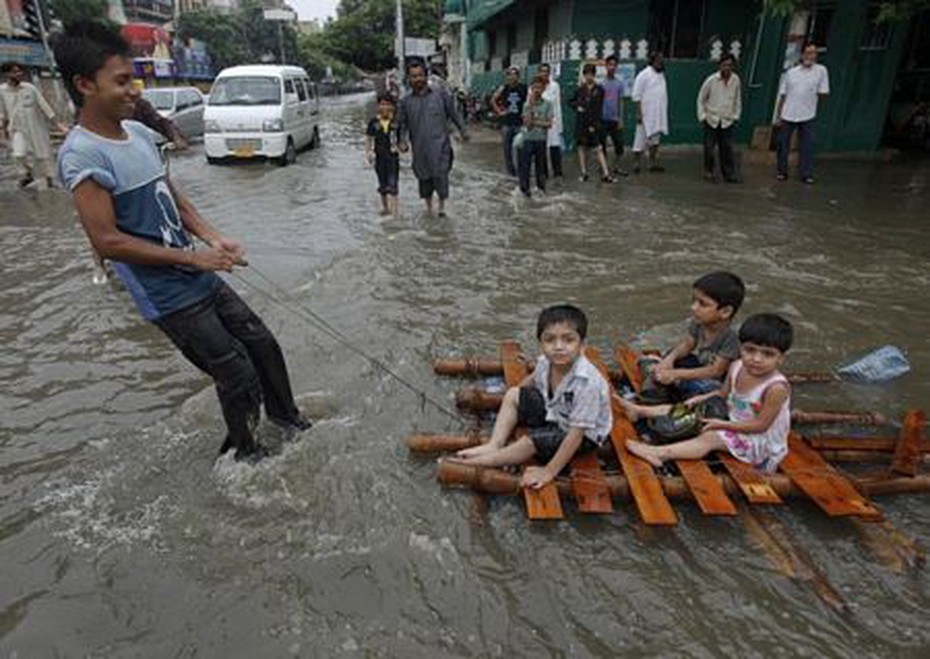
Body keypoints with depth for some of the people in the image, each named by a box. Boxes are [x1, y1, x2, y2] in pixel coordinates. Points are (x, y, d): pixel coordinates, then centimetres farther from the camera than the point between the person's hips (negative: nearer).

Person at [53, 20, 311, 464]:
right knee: (237, 375, 0)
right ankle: (241, 452, 25)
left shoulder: (140, 133, 7)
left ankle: (284, 414, 37)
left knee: (262, 344, 14)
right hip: (170, 299, -7)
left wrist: (213, 238, -1)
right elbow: (107, 242, -20)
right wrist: (196, 258, -18)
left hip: (202, 280, 7)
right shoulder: (82, 155, -17)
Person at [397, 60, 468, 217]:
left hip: (439, 143, -2)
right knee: (424, 177, 10)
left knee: (441, 174, -12)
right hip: (420, 147, 2)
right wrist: (402, 141, -5)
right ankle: (429, 206, 27)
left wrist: (463, 131, 11)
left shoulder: (440, 95, 4)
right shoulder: (406, 101, 7)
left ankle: (442, 205, 4)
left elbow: (454, 114, 12)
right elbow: (401, 124, 10)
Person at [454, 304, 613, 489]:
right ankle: (494, 445, -3)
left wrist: (550, 471, -32)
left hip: (585, 436, -7)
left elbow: (576, 433, -35)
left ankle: (472, 464, -8)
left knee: (531, 443, -24)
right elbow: (533, 379, 10)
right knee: (513, 394, 4)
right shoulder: (546, 363, -17)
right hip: (554, 413, 8)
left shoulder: (586, 383, -38)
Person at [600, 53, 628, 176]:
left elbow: (620, 101, 7)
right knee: (602, 144, 3)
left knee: (619, 144, 5)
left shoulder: (620, 82, 5)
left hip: (615, 120, 3)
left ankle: (616, 167, 19)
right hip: (603, 119, -3)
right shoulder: (600, 82, -3)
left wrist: (620, 119, 1)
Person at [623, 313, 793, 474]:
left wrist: (723, 424, -25)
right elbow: (723, 394, 9)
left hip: (761, 440, -8)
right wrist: (701, 398, -8)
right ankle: (639, 411, 5)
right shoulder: (737, 367, -8)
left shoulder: (776, 387, -30)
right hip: (732, 422, 8)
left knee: (710, 437, -28)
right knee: (687, 409, 1)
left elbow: (761, 425, -25)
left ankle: (660, 453, -36)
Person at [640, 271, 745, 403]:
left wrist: (676, 374, -38)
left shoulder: (730, 337, -32)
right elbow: (687, 344, 0)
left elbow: (716, 371, -32)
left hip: (719, 382, -8)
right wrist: (670, 358, -23)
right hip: (701, 366, 8)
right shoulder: (699, 323, -12)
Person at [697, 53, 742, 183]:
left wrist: (735, 116, 7)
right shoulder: (711, 80, -10)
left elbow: (738, 100, 9)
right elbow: (701, 99, -1)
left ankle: (729, 174, 6)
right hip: (711, 120, -2)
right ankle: (709, 172, 18)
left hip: (727, 122, 2)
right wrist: (702, 116, -5)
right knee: (709, 149, 2)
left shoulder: (736, 80, -2)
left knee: (727, 149, 1)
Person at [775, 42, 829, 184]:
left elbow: (823, 93, 3)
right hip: (787, 115, 1)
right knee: (783, 145, 6)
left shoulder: (821, 70, 1)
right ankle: (782, 172, 20)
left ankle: (806, 174, 7)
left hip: (807, 116, -1)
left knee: (807, 146, 0)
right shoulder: (790, 72, 5)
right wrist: (778, 116, 3)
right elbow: (782, 95, 6)